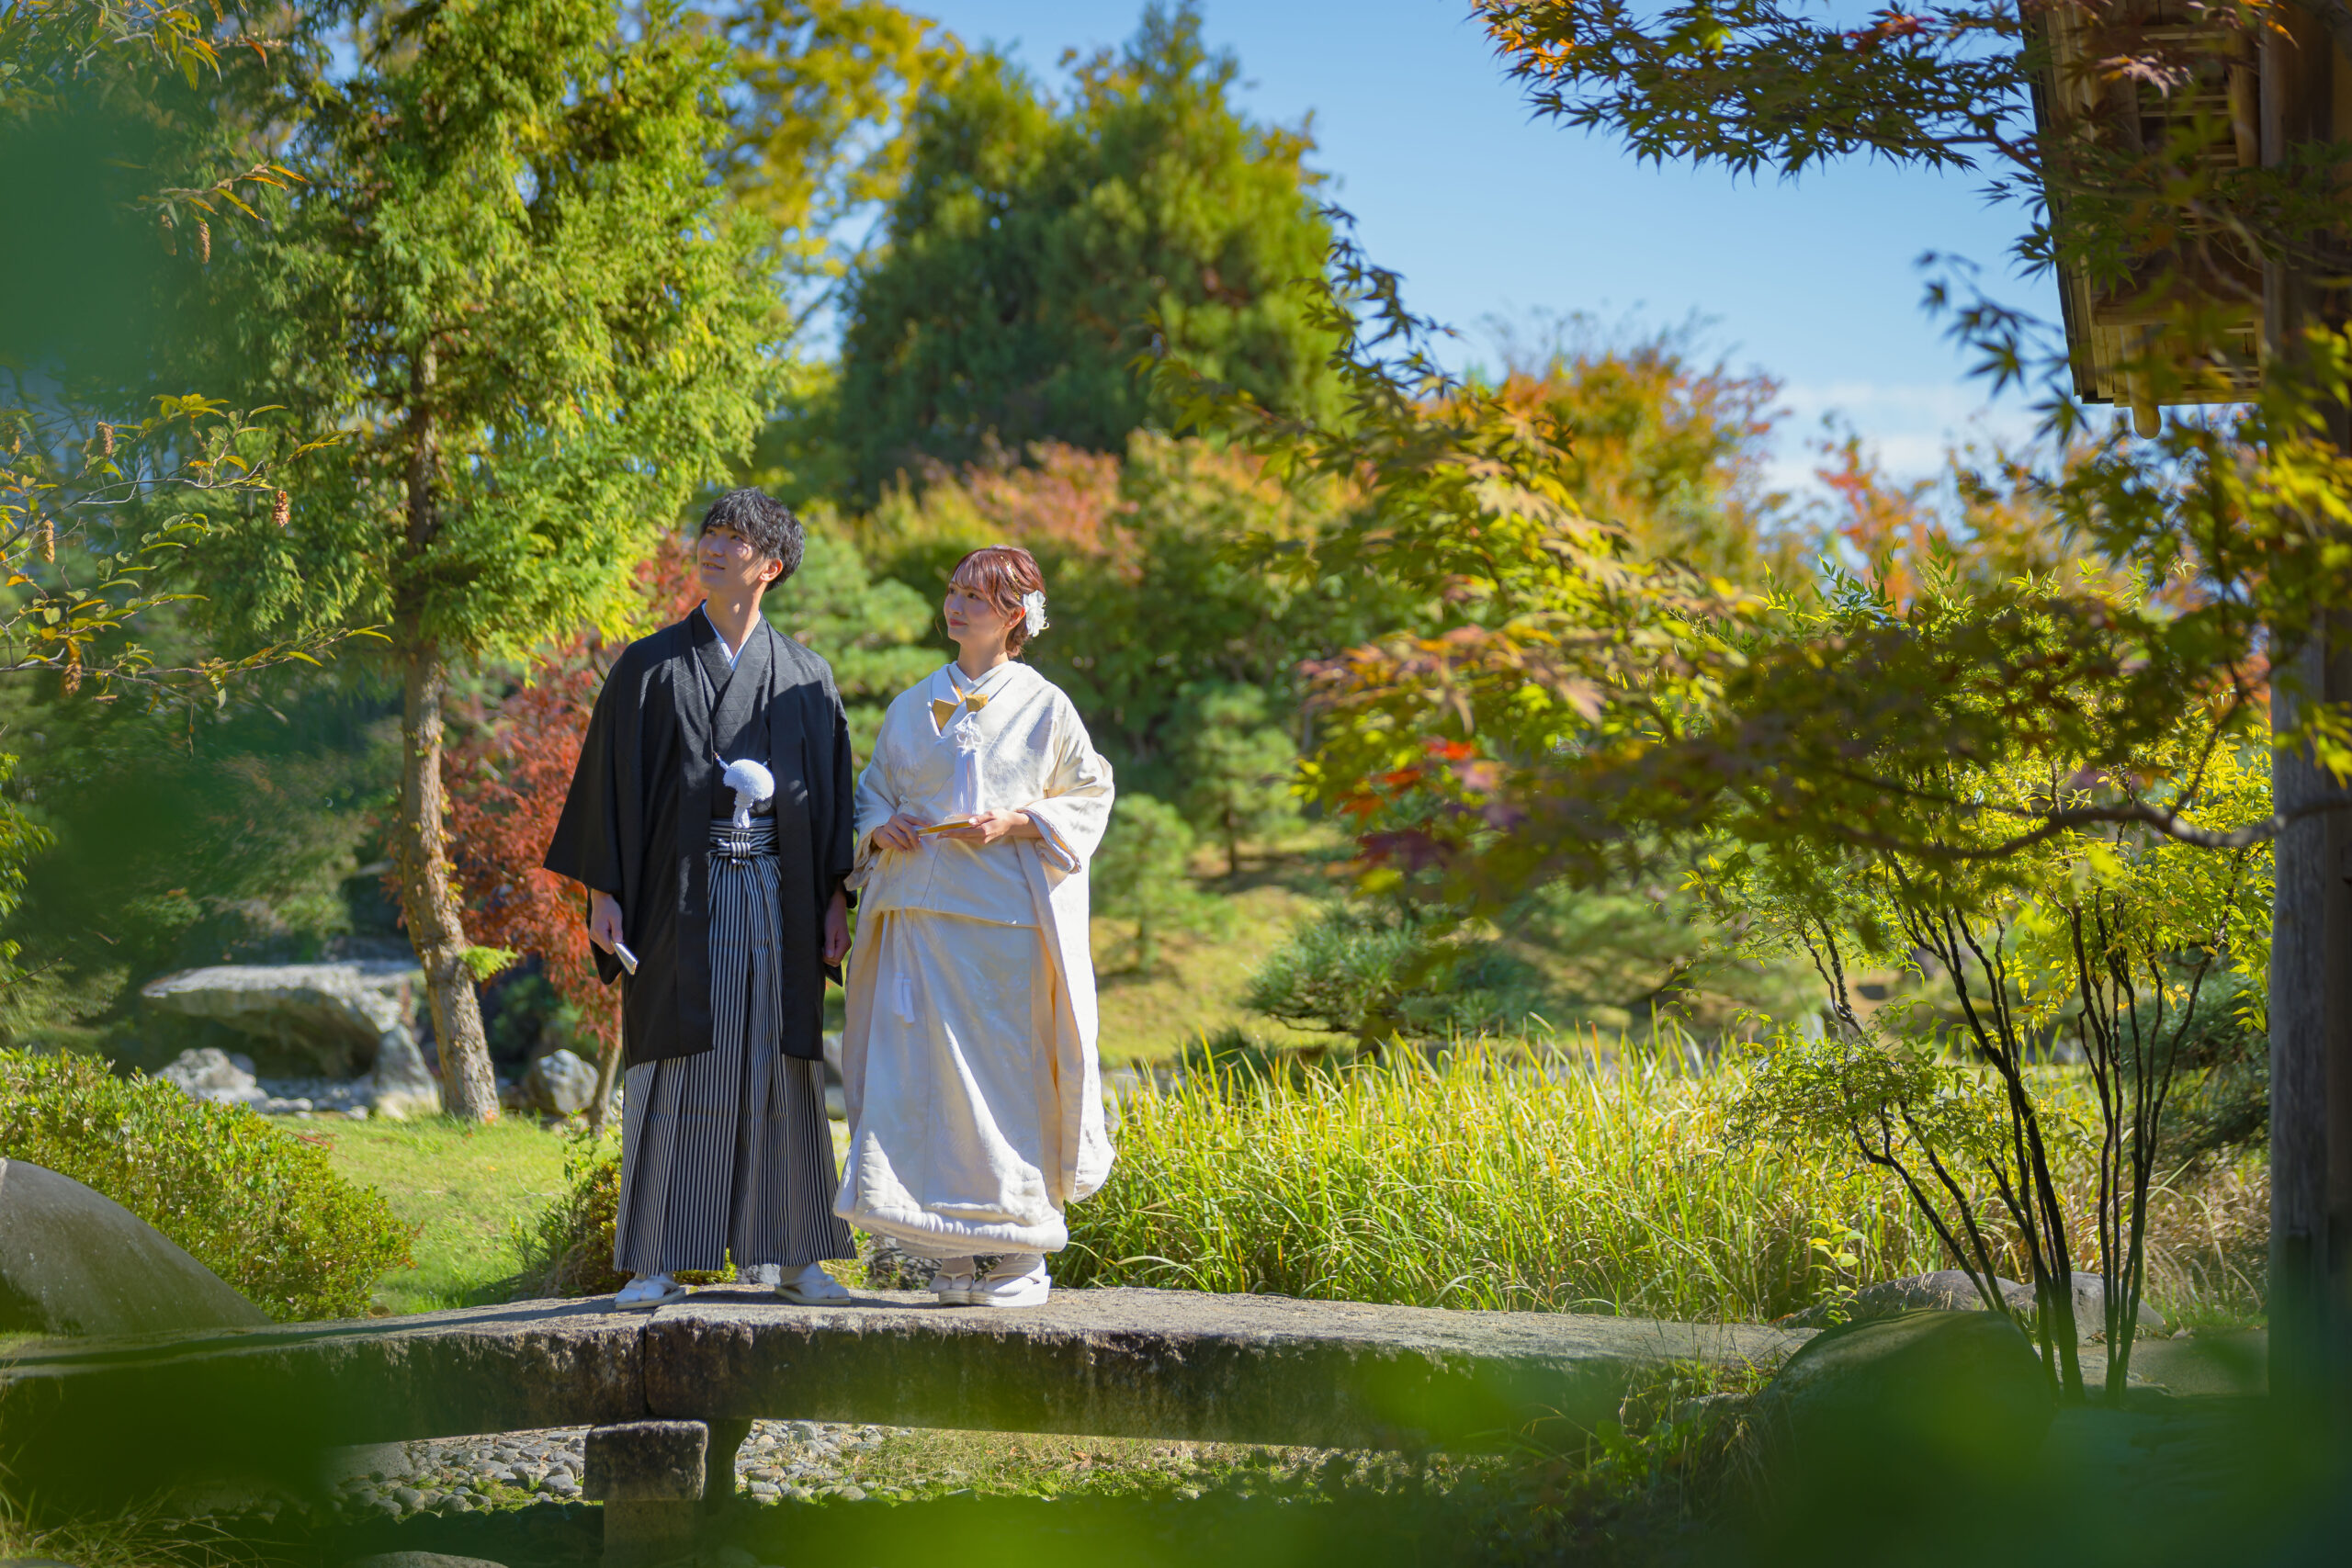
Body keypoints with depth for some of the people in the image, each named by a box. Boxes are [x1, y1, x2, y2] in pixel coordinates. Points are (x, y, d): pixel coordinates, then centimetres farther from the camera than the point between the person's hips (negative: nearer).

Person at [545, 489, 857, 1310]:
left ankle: (784, 1251, 12)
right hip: (681, 895, -2)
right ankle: (659, 1262, -1)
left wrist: (835, 898, 3)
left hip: (776, 898, 2)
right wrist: (604, 894, -5)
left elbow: (831, 792, 11)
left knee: (780, 1067, 4)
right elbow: (612, 780, 3)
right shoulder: (651, 667, 5)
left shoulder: (805, 677, 10)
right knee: (675, 1072, -4)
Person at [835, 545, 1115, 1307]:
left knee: (1007, 1074, -5)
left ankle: (1025, 1252, 3)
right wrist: (882, 829, -1)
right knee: (922, 1071, -2)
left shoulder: (1043, 707, 4)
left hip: (1004, 912, -4)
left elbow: (1088, 796, 4)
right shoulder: (912, 708, 15)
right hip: (921, 913, 4)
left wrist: (1015, 824, -11)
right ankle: (953, 1250, 3)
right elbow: (872, 789, 22)